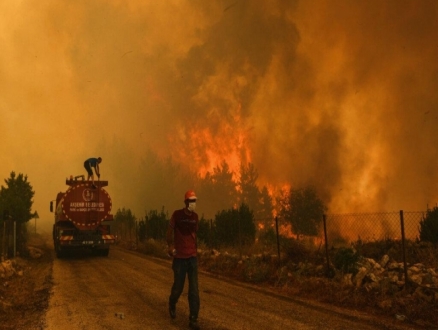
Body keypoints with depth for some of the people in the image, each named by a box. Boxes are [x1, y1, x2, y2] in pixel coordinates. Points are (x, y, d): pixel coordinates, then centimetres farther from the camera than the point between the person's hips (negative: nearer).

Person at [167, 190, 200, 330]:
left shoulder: (195, 216, 6)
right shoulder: (177, 214, -7)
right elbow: (169, 232, 1)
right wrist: (170, 246, -7)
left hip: (192, 257, 3)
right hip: (179, 257, -3)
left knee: (194, 289, -3)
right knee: (178, 286, 6)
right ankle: (172, 305, 39)